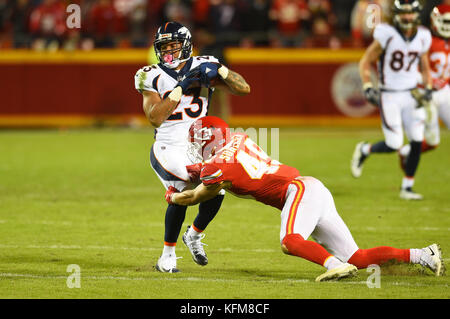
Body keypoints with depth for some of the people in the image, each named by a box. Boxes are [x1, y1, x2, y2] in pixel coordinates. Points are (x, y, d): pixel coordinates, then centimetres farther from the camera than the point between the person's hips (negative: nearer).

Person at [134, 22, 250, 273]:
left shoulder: (201, 68, 2)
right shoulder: (152, 78, -1)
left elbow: (244, 89, -3)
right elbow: (155, 118, -15)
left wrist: (219, 70, -19)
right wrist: (180, 88, -20)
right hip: (169, 148, -3)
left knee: (216, 192, -16)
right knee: (181, 193, -26)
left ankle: (194, 235, 17)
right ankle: (168, 254, -9)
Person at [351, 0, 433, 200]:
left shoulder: (422, 37, 2)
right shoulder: (386, 35, -13)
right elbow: (365, 63, -6)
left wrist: (428, 89, 1)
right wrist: (368, 88, -17)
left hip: (411, 95, 5)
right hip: (389, 96, -5)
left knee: (417, 143, -3)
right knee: (394, 145, -9)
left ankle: (407, 187, 11)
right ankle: (364, 150, 22)